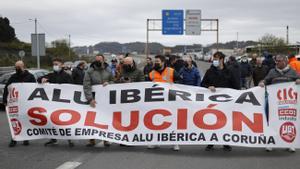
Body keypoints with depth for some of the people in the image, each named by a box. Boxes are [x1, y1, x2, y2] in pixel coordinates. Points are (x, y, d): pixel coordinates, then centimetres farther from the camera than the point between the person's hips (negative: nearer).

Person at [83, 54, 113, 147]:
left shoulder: (108, 70, 6)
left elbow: (113, 81, 17)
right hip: (94, 99, -2)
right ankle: (92, 139, 10)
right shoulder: (90, 71, -3)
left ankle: (106, 139, 14)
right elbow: (86, 86, -7)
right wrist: (90, 99, -14)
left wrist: (108, 83, -6)